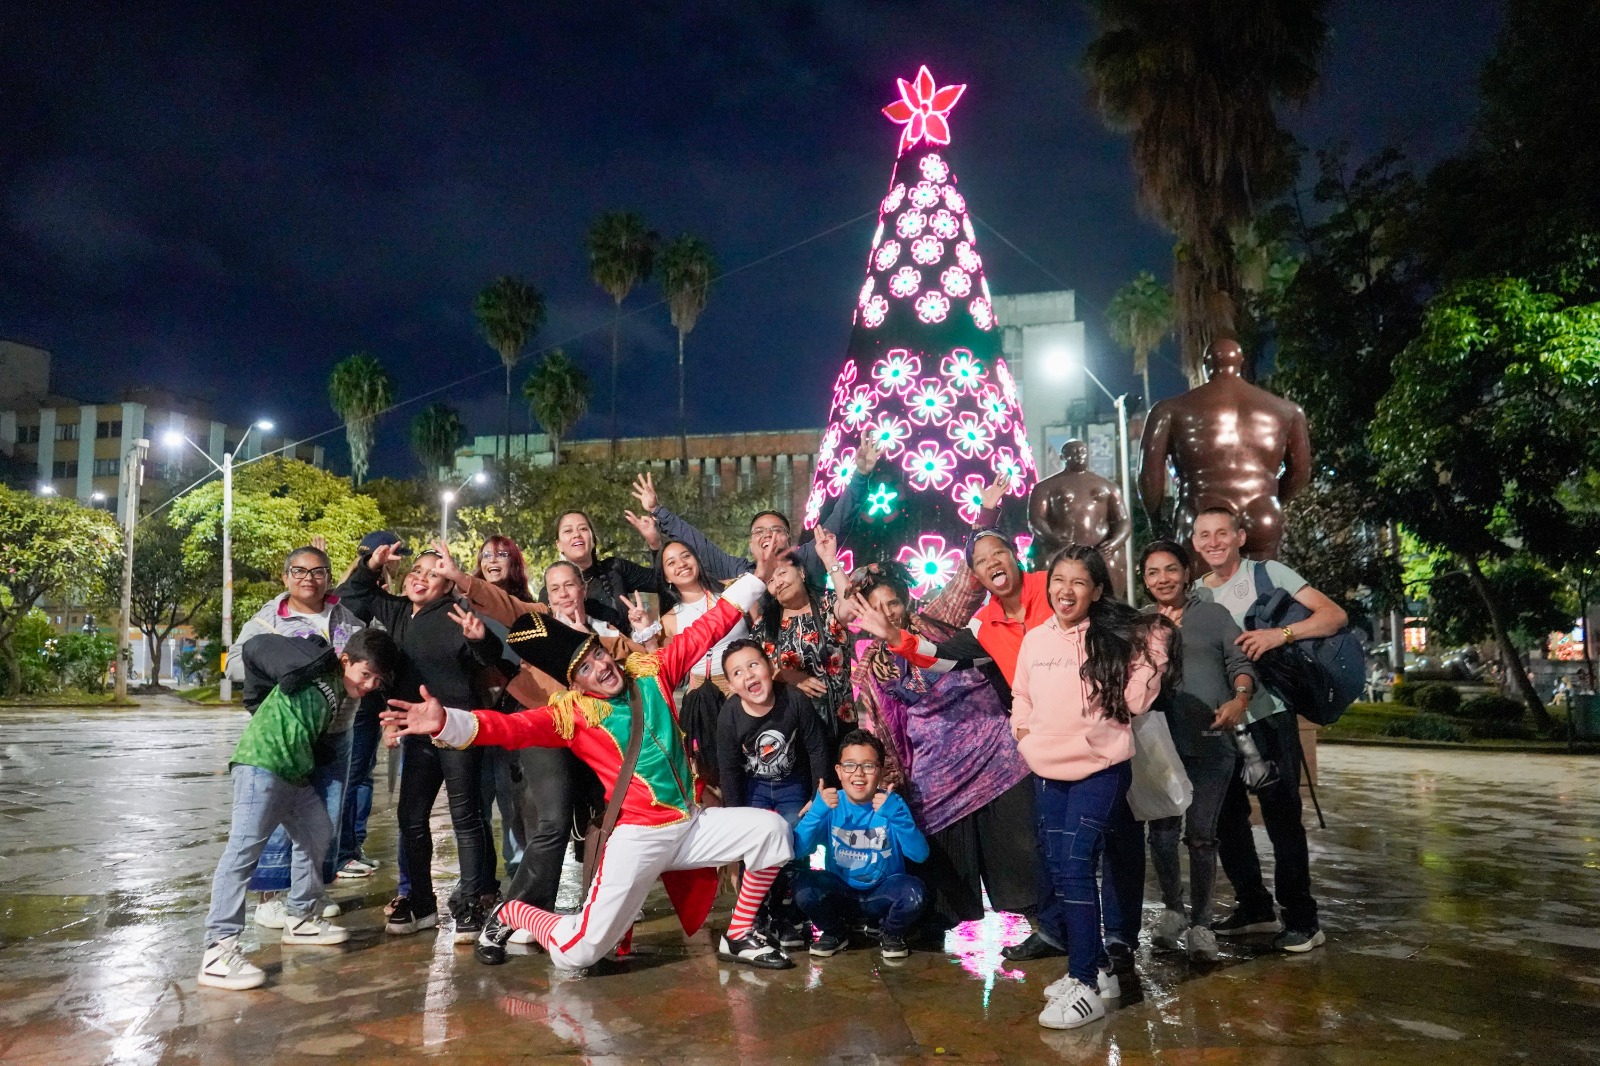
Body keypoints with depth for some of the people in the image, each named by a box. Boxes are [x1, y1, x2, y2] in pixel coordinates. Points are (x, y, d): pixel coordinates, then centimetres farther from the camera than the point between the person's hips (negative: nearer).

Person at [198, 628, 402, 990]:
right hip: (261, 765, -10)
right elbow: (255, 646, -17)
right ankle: (218, 950, -14)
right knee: (244, 848, -14)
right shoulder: (320, 665, -15)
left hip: (296, 773, 10)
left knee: (317, 835, 17)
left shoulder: (348, 694, 10)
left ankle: (301, 919, 32)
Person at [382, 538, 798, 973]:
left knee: (770, 829, -7)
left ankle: (738, 937, 13)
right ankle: (511, 914, 25)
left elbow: (708, 628, 7)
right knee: (577, 953, -9)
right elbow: (512, 727, -23)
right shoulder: (571, 713, -8)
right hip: (640, 837, -4)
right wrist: (446, 723, -41)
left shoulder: (650, 671, 3)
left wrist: (755, 577, 5)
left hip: (693, 823, 5)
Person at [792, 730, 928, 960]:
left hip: (882, 896, -1)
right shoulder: (830, 805, -7)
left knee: (913, 891, -31)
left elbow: (920, 854, -22)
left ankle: (891, 934, 4)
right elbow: (799, 850, -19)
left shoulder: (891, 804, -9)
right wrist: (818, 810, -32)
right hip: (839, 895, 1)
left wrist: (895, 814, -35)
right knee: (804, 885, -28)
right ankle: (835, 932, 5)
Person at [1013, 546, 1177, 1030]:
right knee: (1058, 871, 10)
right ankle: (1096, 968, 27)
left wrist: (1154, 651, -13)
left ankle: (1085, 985, 1)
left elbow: (1135, 701, -10)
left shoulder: (1117, 637, -6)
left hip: (1100, 768, -5)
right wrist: (1023, 730, 2)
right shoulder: (1034, 638, 7)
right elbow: (1021, 697, 18)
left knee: (1074, 869, -11)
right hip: (1049, 772, 5)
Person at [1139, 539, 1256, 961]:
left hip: (1211, 742, -1)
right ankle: (1172, 909, 25)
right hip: (1160, 744, 1)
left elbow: (1241, 662, 2)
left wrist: (1240, 699, -15)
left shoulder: (1213, 614, 9)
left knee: (1201, 835, 0)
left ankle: (1200, 923, 14)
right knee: (1162, 831, 3)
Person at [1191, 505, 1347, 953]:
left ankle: (1301, 919, 10)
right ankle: (1254, 907, 27)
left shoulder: (1269, 574, -4)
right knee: (1226, 817, 12)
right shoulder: (1193, 596, 10)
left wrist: (1281, 634, -24)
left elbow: (1335, 615, -10)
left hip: (1268, 715, -5)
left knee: (1282, 815, -3)